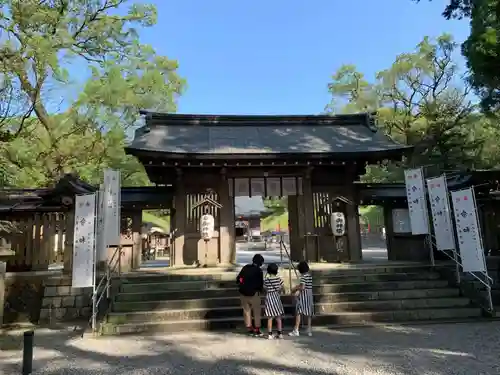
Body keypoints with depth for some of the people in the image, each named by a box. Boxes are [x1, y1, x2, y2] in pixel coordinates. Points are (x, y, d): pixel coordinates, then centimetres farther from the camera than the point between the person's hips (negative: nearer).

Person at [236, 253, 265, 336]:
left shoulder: (245, 268, 2)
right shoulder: (259, 271, -12)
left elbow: (238, 279, 7)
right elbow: (260, 283, -9)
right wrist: (261, 290, 11)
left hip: (243, 293, 5)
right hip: (253, 294, -5)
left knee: (246, 311, 16)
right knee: (257, 312, 10)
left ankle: (249, 328, 22)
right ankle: (256, 329, 12)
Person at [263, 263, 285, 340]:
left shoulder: (266, 280, -10)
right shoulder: (278, 278, -6)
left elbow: (265, 288, -3)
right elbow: (283, 287, -1)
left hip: (269, 297, -2)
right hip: (276, 297, 2)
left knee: (270, 318, 3)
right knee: (278, 317, 12)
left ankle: (270, 334, 3)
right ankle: (280, 333, 16)